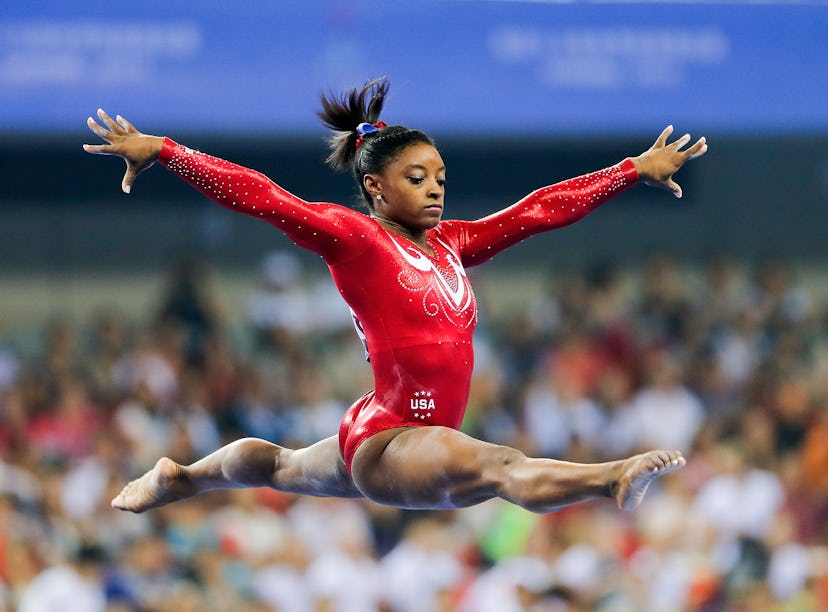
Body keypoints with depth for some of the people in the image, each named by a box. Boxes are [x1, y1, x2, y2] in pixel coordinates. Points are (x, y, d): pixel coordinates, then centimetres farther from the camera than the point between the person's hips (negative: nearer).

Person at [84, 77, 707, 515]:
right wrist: (160, 152, -21)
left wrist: (639, 170, 18)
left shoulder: (450, 245, 9)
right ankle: (615, 477, -66)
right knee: (501, 466, -38)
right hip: (388, 441, -10)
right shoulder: (353, 237, -10)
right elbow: (257, 195, -16)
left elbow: (542, 208, 13)